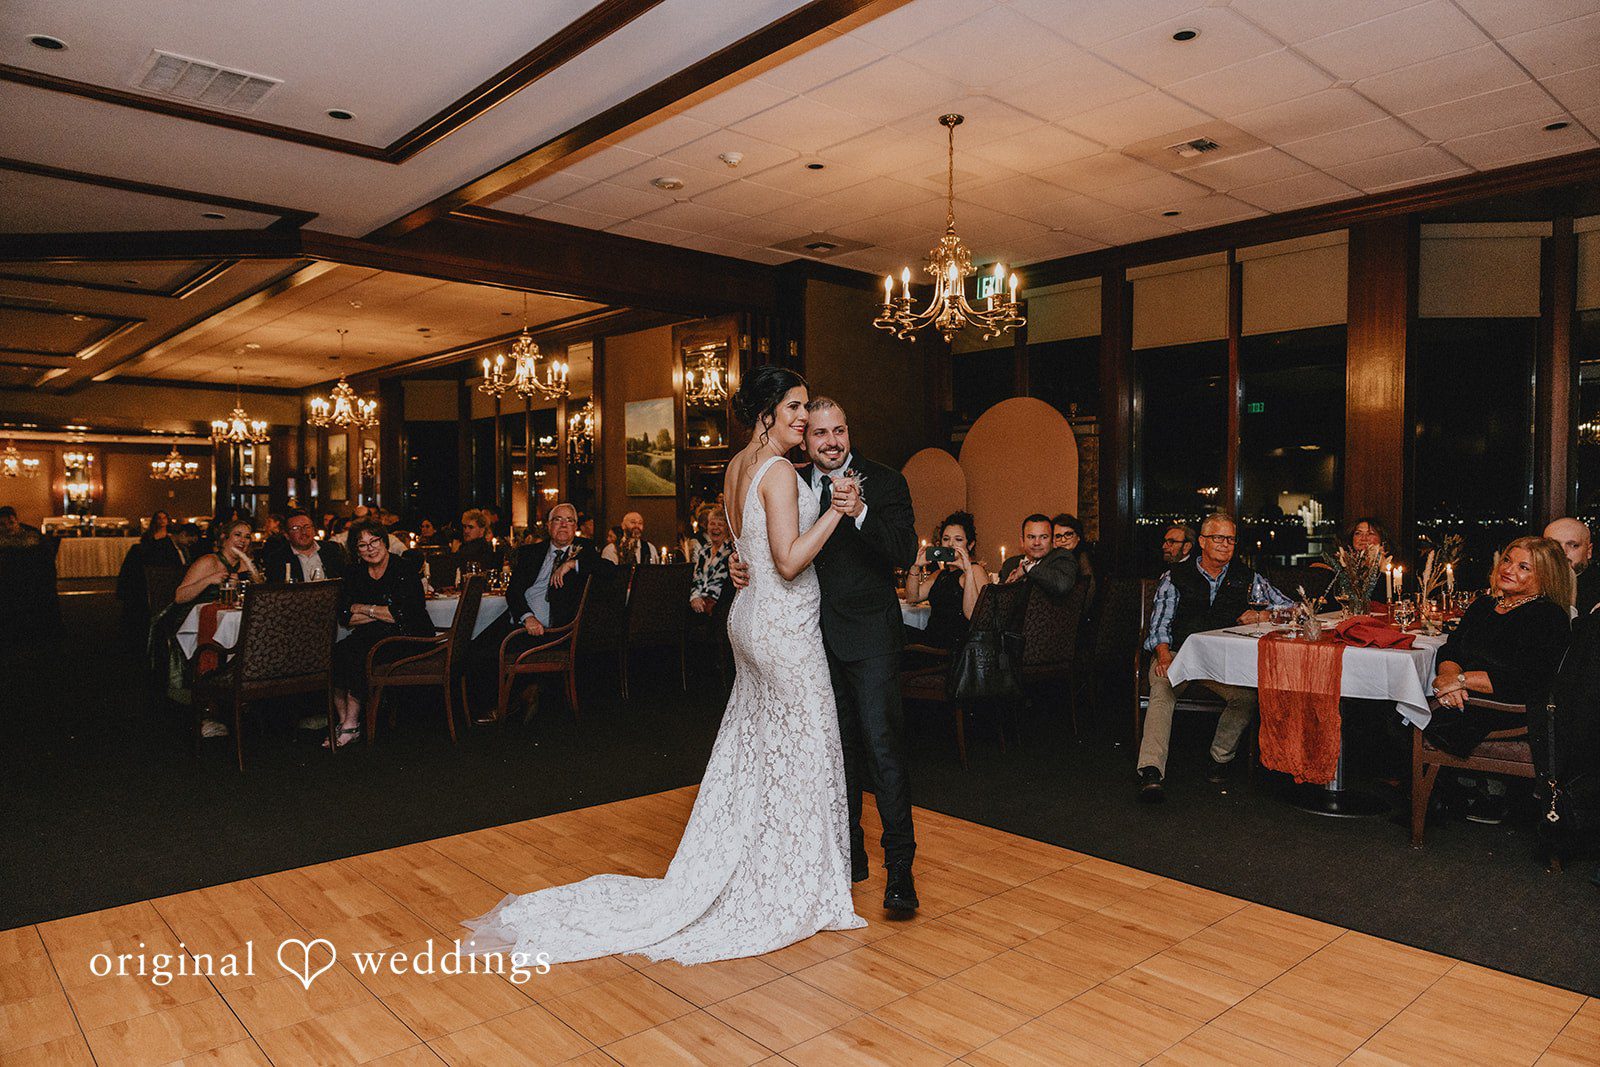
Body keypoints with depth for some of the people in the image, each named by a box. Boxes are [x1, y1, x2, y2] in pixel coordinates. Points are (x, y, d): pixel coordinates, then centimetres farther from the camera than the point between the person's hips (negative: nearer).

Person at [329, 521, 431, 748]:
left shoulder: (405, 569, -5)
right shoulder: (354, 574, 10)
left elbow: (406, 614, -15)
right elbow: (344, 618, 1)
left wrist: (365, 609, -6)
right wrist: (381, 614, -12)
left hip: (406, 637, -5)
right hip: (371, 636, 6)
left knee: (357, 655, -29)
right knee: (333, 655, -22)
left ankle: (352, 725, -21)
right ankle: (343, 719, -15)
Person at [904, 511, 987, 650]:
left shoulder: (976, 571, -5)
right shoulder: (941, 573, 20)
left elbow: (971, 615, -20)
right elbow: (912, 598, 12)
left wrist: (968, 571, -24)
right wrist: (916, 566, 1)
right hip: (932, 641, 7)